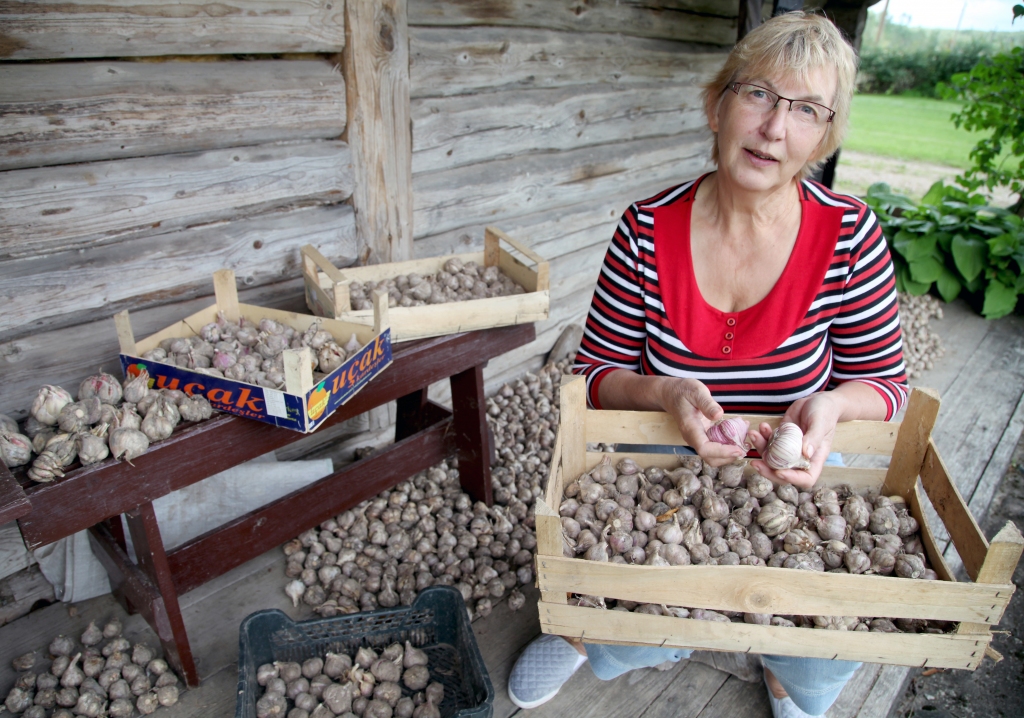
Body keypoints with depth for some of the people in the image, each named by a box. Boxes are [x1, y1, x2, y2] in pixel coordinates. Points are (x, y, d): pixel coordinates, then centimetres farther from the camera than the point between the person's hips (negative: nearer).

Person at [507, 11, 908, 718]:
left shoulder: (851, 237, -12)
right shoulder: (649, 229, -13)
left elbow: (885, 380, -1)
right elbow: (597, 372, -7)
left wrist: (832, 403, -25)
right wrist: (665, 395, -28)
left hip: (793, 476, 2)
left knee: (828, 655, -17)